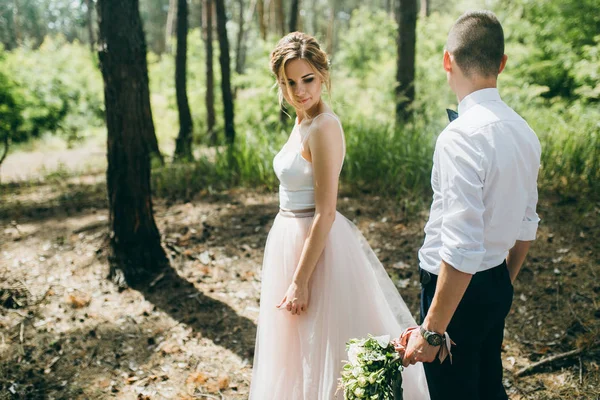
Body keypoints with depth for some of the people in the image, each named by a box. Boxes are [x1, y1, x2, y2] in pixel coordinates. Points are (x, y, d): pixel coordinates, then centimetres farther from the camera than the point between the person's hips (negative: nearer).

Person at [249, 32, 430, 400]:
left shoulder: (323, 126, -19)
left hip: (315, 245, -9)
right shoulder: (304, 121, 8)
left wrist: (299, 281, -20)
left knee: (318, 348, 7)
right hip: (294, 239, 9)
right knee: (301, 348, 22)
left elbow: (325, 213, -21)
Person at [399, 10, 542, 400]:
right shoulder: (524, 131, 2)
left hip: (458, 290, -8)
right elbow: (527, 226, 11)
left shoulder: (461, 137, -25)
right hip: (497, 287, 8)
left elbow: (461, 251, -28)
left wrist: (431, 331, -21)